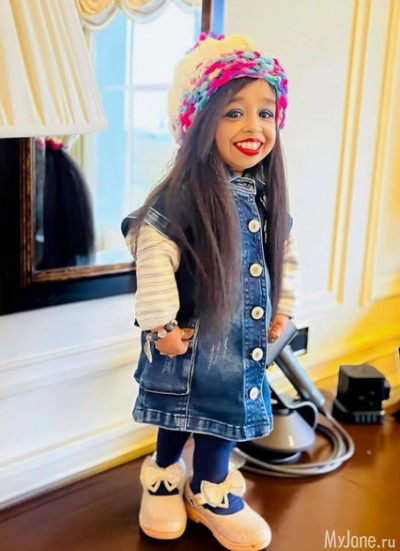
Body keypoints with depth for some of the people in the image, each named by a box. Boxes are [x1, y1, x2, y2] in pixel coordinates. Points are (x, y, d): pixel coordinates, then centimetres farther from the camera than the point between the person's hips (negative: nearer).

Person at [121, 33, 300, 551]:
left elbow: (285, 251, 12)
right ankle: (163, 477, 42)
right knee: (180, 413, 13)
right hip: (192, 332, -5)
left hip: (243, 336, 6)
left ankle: (210, 492, 41)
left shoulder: (267, 194, 0)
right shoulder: (180, 196, -22)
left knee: (224, 409, 19)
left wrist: (282, 308, 13)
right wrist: (161, 324, -21)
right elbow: (153, 253, -23)